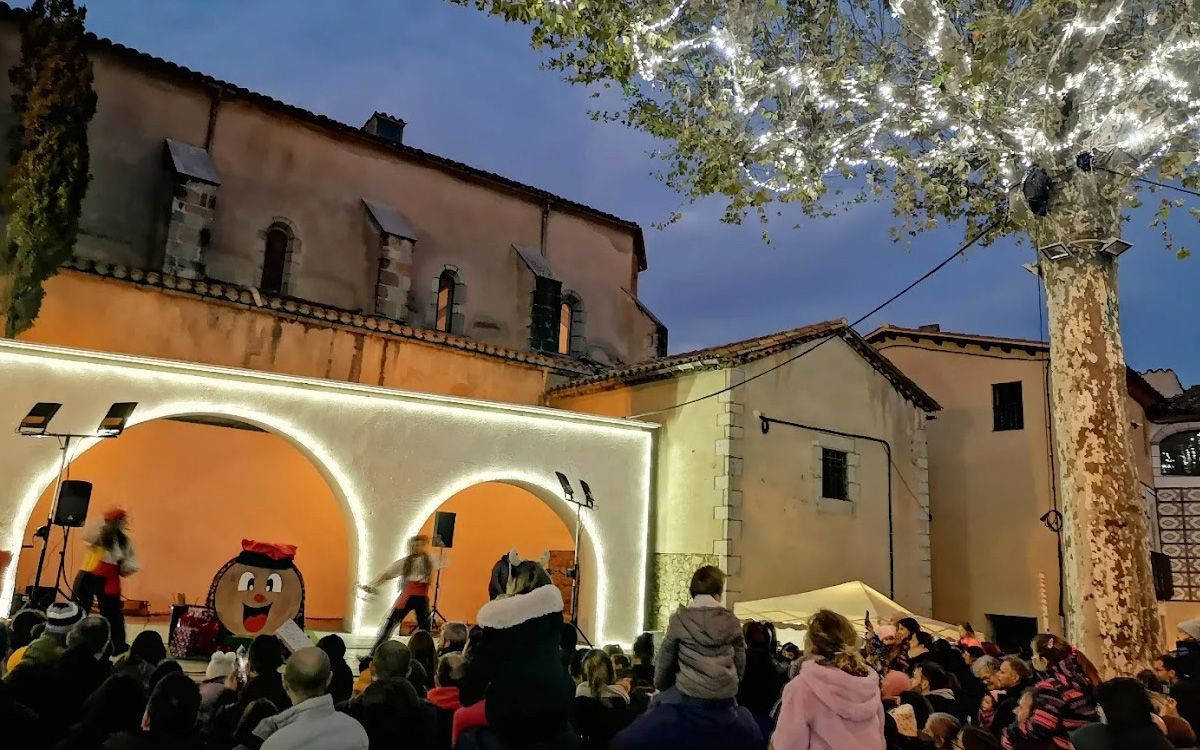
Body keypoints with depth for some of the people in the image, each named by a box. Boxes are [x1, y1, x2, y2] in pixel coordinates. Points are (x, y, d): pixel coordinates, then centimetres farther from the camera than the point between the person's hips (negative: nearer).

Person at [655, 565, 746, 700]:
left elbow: (665, 659, 4)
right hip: (726, 692, 3)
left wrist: (660, 686, 18)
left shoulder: (679, 619, -3)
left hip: (690, 691, -3)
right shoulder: (731, 620, 2)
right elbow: (740, 661, 7)